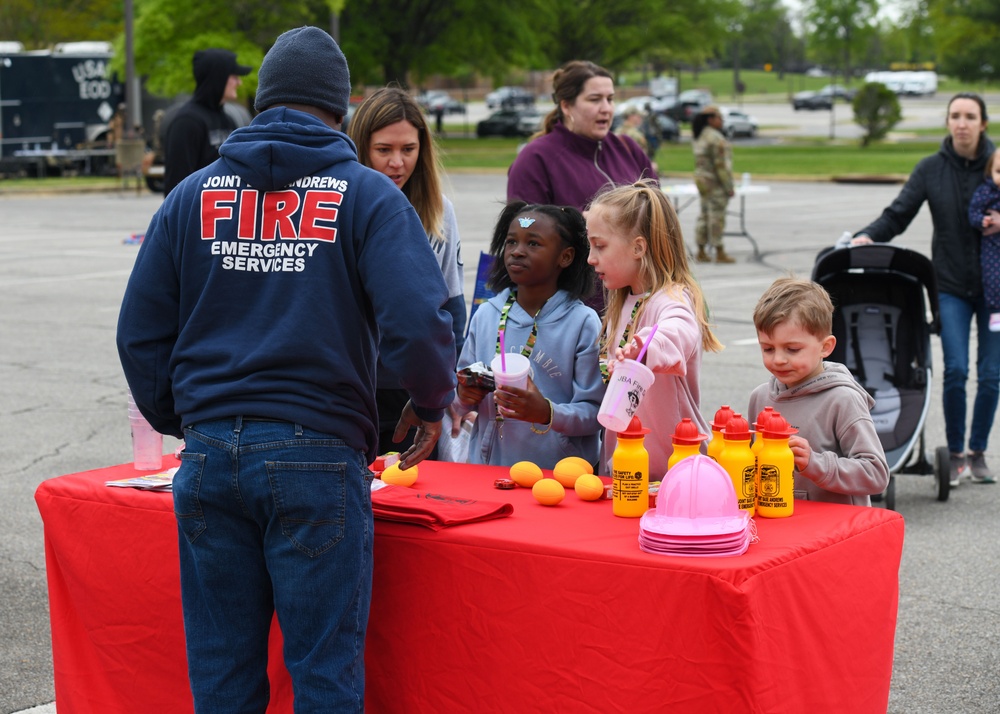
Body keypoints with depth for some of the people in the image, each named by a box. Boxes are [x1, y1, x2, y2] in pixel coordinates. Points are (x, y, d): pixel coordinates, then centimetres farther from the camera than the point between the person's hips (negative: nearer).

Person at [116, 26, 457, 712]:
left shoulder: (193, 194, 10)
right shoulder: (367, 196, 0)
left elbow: (141, 333, 10)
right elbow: (418, 320, -13)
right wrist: (432, 404, 5)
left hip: (210, 450, 4)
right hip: (318, 452, -3)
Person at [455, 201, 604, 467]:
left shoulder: (583, 323, -3)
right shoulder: (486, 315, 10)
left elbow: (595, 413, -7)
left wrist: (547, 412, -22)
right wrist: (464, 395, -2)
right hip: (487, 463, 3)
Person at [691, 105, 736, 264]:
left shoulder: (699, 137, 11)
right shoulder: (715, 138, -17)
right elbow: (720, 164, -19)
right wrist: (728, 187, -15)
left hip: (701, 181, 9)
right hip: (716, 183, -9)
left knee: (704, 216, 12)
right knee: (717, 217, -5)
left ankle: (701, 252, 16)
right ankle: (720, 253, -1)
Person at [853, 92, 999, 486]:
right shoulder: (932, 168, -1)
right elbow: (898, 215, -3)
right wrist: (868, 236, -20)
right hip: (952, 285, 0)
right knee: (955, 371, -10)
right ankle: (955, 454, 7)